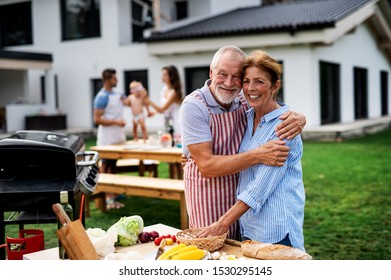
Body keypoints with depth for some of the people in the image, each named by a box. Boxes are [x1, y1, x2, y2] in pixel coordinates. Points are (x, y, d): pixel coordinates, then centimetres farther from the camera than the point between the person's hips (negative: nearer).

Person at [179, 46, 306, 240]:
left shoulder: (244, 101, -3)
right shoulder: (194, 106, -17)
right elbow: (206, 166, -22)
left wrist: (298, 118, -20)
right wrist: (257, 156, -31)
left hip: (242, 194, 5)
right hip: (208, 196, -4)